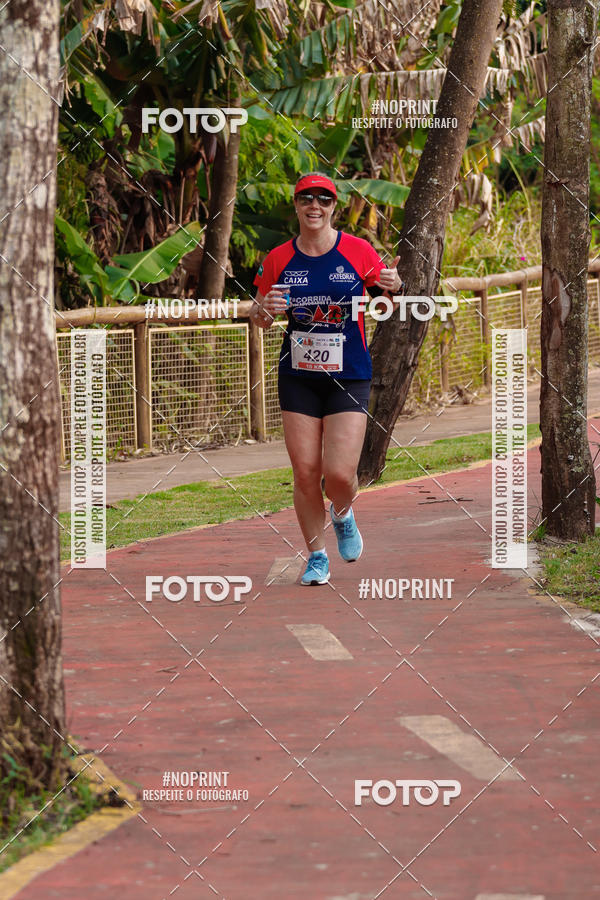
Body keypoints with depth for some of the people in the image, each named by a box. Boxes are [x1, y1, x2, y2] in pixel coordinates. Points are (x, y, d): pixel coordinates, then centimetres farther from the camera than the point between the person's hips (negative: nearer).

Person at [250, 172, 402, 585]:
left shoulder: (358, 251, -4)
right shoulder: (279, 260, 1)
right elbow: (259, 318, 11)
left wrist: (393, 287, -16)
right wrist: (265, 309, -13)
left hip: (349, 377, -2)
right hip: (299, 377, 2)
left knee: (339, 474, -11)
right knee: (305, 473, 0)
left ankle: (343, 515, 25)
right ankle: (317, 556, 18)